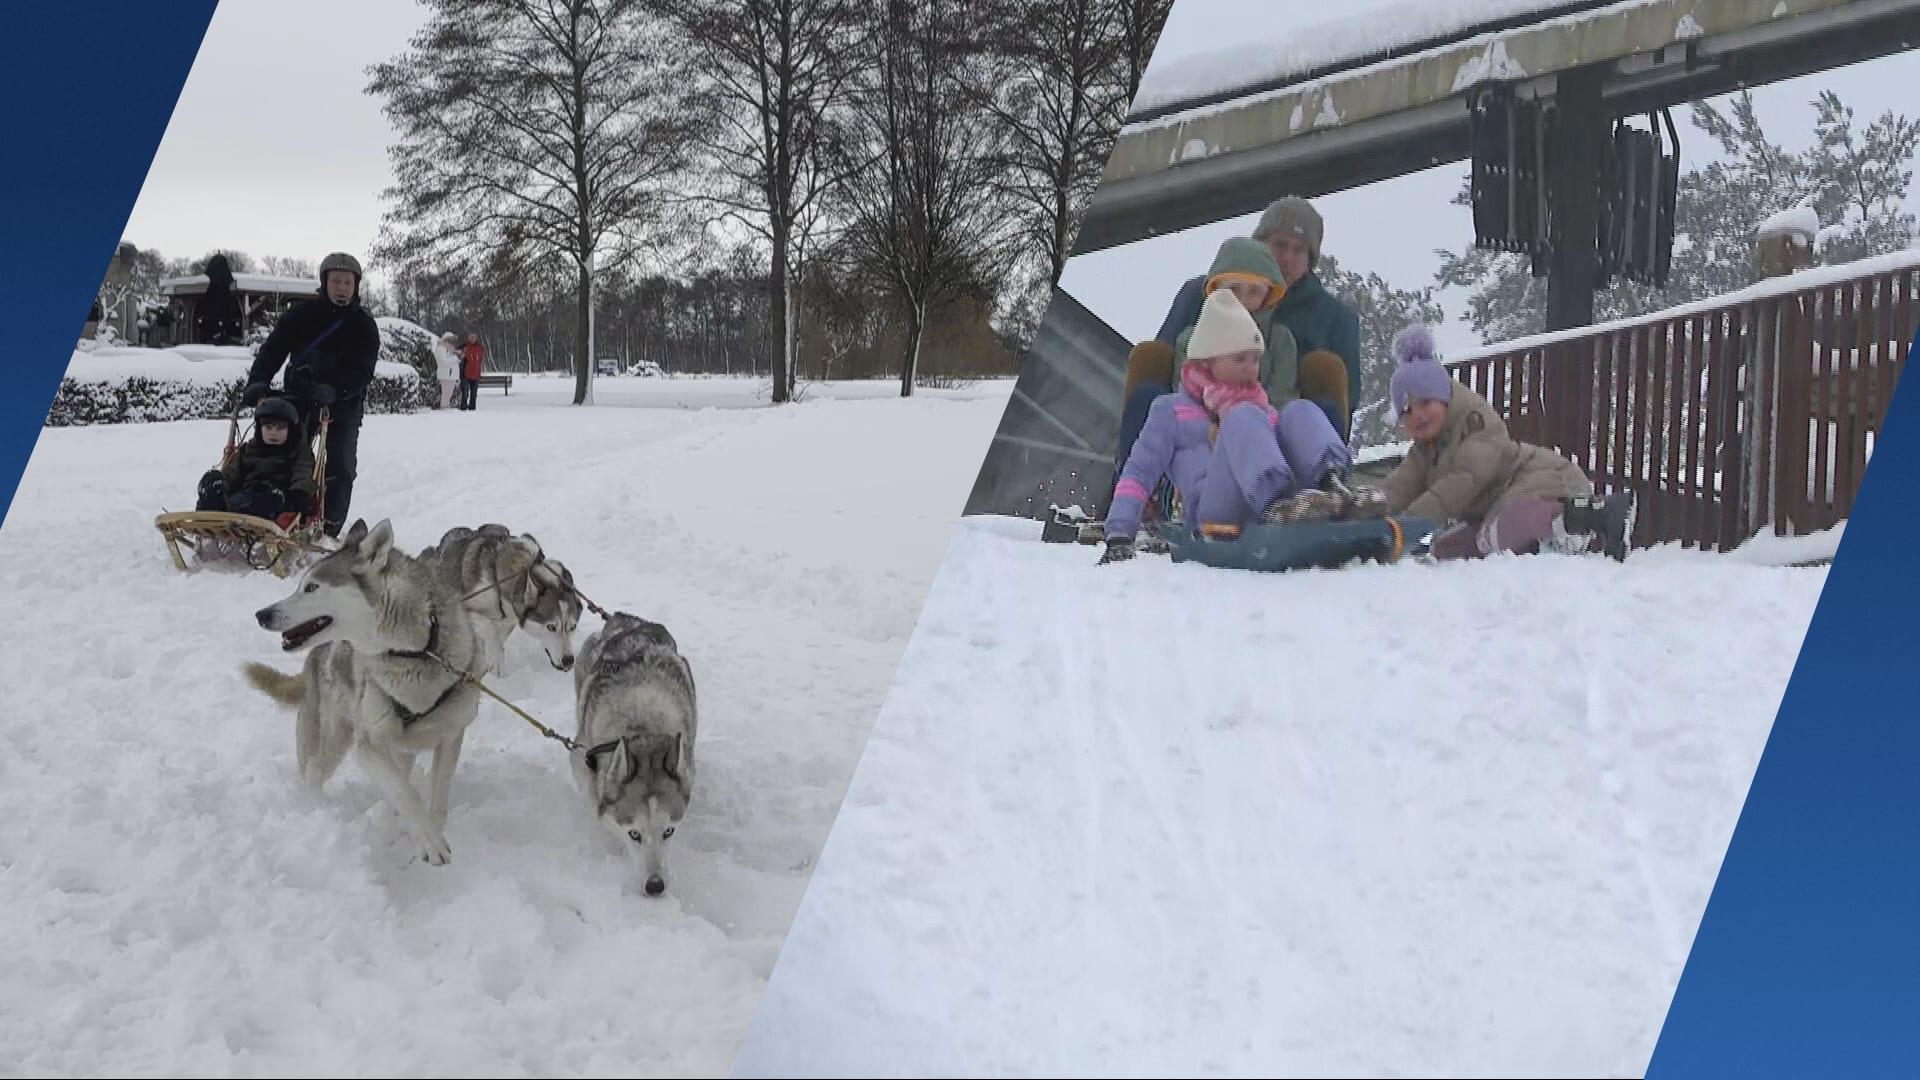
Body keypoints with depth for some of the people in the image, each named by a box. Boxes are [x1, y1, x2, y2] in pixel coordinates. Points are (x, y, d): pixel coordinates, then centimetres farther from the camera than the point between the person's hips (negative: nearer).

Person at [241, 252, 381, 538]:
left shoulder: (364, 325, -3)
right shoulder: (302, 315, -1)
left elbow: (363, 371, -14)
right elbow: (273, 349, -6)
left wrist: (334, 390, -33)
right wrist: (258, 381, -25)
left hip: (342, 408, -1)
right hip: (299, 400, 1)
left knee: (340, 470, -6)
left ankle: (330, 528, 0)